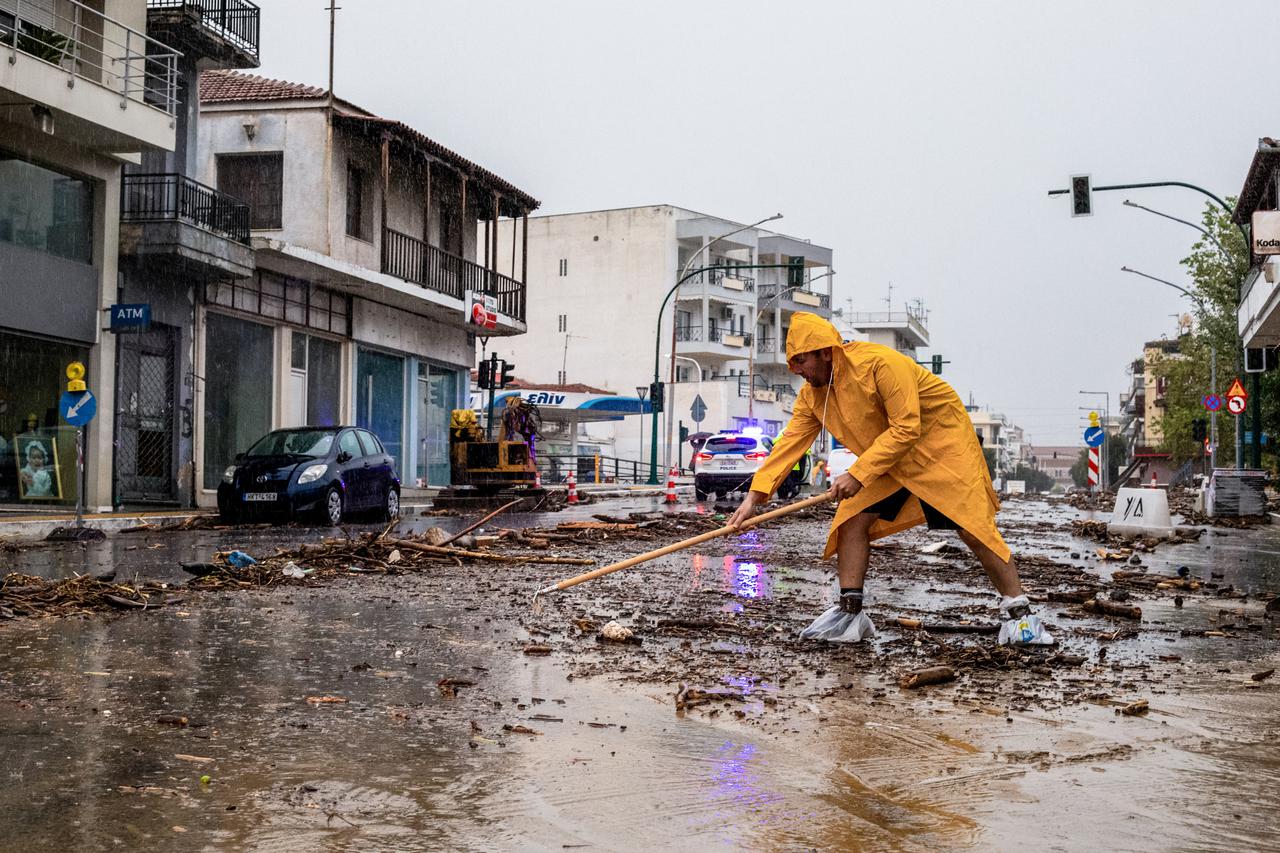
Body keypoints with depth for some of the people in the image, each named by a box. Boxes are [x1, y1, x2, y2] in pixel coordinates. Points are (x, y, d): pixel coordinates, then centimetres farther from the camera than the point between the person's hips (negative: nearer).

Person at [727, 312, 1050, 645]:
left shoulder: (881, 363, -30)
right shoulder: (813, 394, -7)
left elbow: (906, 429, -31)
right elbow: (790, 442, -8)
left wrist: (858, 474, -32)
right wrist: (756, 495, -18)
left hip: (941, 443, -7)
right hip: (887, 461, 7)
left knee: (974, 529, -11)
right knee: (852, 522, -7)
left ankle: (1019, 613, 1)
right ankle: (850, 614, 0)